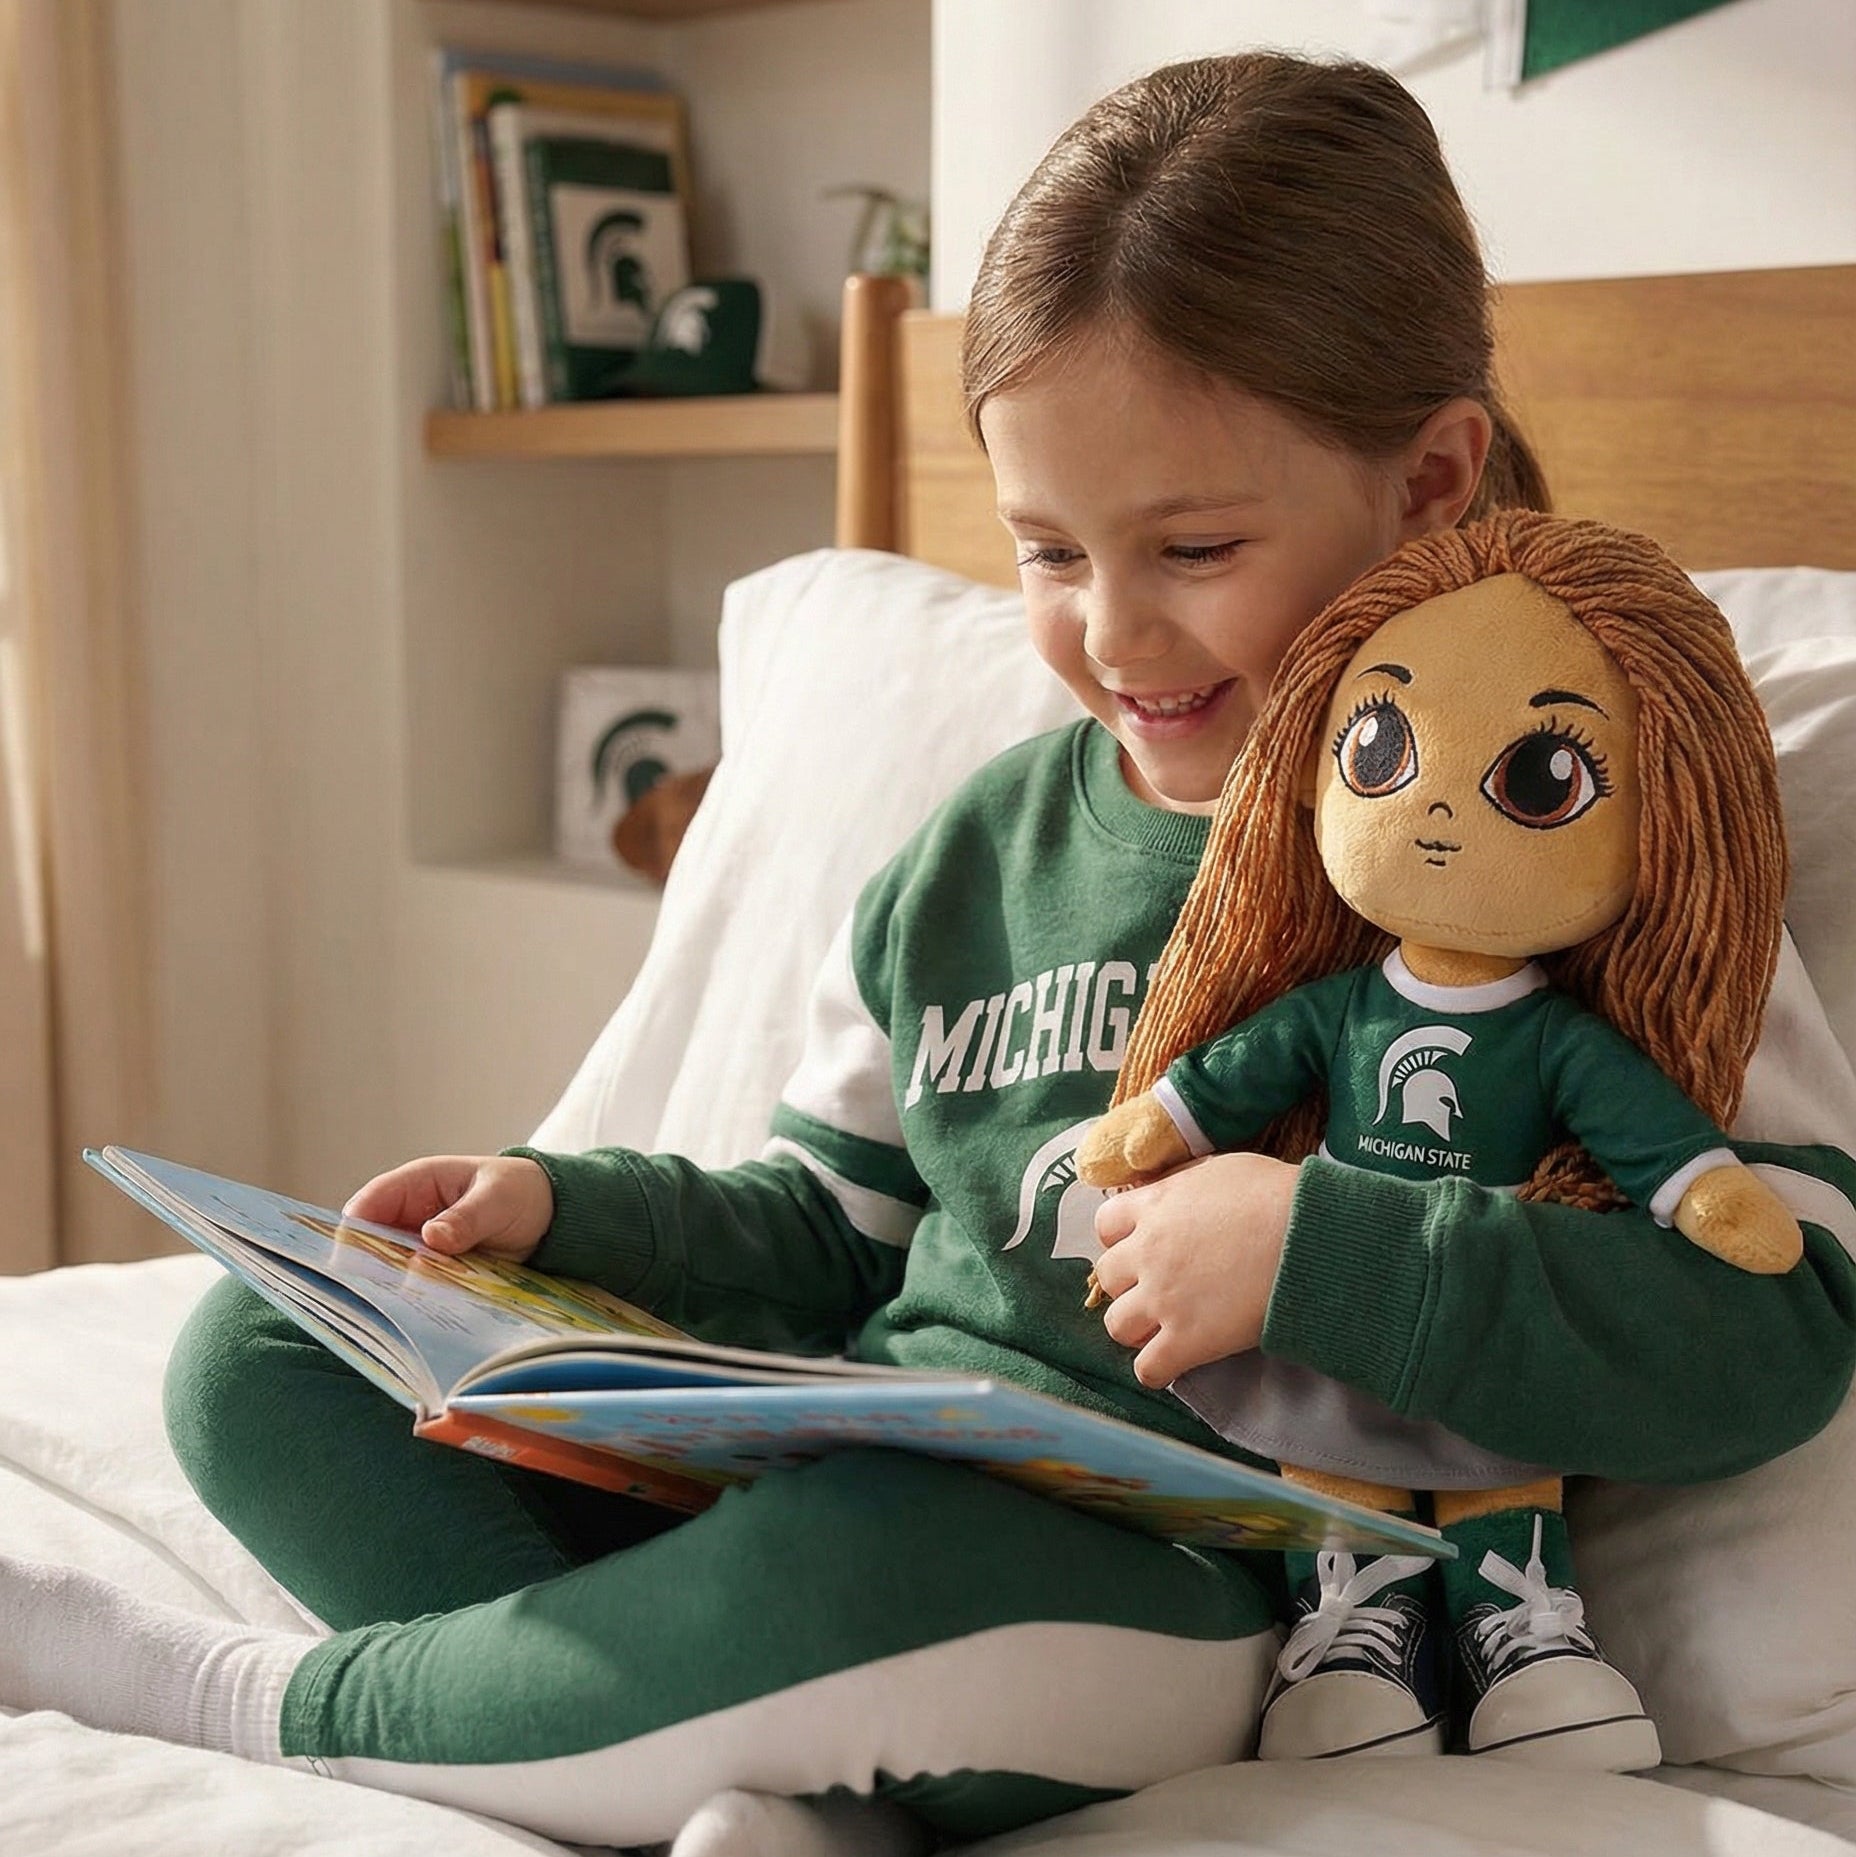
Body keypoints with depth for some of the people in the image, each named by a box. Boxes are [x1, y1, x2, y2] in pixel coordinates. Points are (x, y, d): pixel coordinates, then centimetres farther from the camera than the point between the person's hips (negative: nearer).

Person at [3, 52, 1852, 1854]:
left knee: (873, 1568, -40)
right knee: (263, 1354, 2)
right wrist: (565, 1207, 5)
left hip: (1173, 1570, -6)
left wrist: (1324, 1246, -23)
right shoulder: (981, 848, 12)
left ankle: (254, 1701, -11)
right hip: (835, 1470, 7)